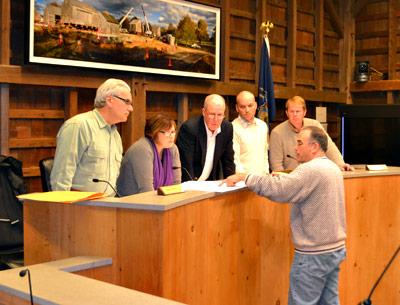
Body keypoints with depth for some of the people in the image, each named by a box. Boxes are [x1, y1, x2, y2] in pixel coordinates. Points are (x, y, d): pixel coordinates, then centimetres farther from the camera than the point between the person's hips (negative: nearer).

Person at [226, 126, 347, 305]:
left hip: (314, 254, -9)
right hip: (336, 249, 9)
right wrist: (286, 178, 7)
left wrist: (244, 178, -19)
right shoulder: (333, 168, 11)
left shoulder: (311, 170, -19)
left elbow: (277, 189, -27)